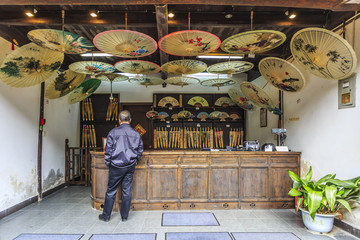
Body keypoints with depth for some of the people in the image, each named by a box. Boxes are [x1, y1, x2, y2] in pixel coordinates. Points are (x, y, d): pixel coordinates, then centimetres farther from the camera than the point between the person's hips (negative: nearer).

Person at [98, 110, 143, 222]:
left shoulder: (113, 132, -9)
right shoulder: (136, 134, 0)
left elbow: (108, 150, -6)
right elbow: (140, 150, 6)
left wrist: (108, 163, 4)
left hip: (116, 166, -2)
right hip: (130, 167, 3)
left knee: (111, 191, 10)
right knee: (127, 190, 11)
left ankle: (106, 215, 23)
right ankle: (124, 216, 21)